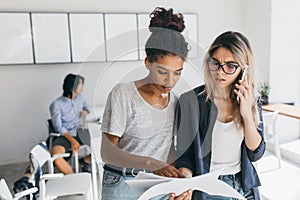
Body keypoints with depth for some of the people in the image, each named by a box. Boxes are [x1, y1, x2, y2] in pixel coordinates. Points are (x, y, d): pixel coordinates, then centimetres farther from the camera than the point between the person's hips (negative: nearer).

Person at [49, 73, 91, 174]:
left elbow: (86, 106, 32)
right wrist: (72, 140, -28)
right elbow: (58, 127, -14)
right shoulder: (56, 104, -7)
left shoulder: (79, 97, 10)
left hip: (79, 134, 5)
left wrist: (85, 111, 6)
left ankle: (85, 161, 12)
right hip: (64, 136, -4)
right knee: (55, 154, -36)